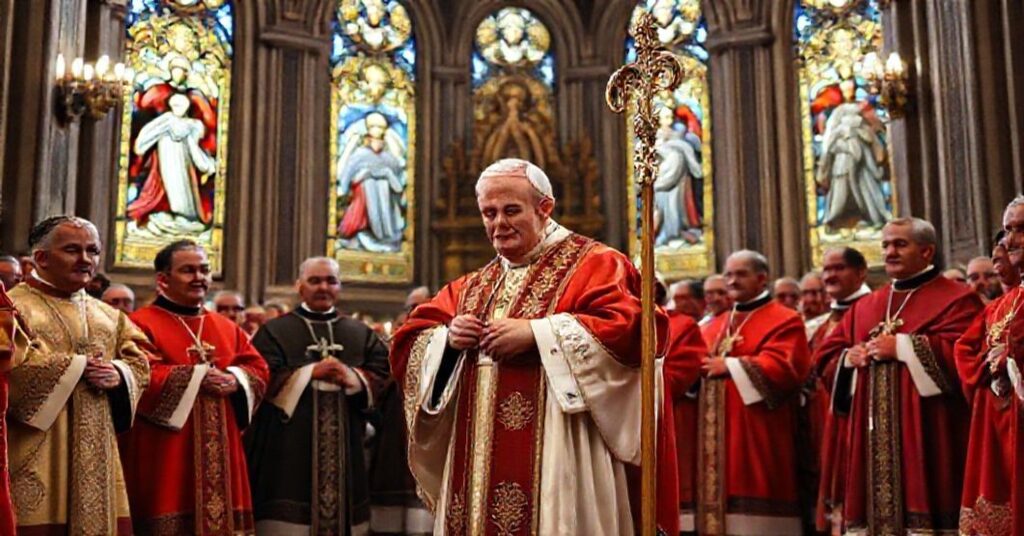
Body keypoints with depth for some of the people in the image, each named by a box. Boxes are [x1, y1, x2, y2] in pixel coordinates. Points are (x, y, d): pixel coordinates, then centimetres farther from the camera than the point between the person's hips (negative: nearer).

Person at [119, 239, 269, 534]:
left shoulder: (228, 329, 16)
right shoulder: (141, 324, -4)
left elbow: (259, 370, 9)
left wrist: (233, 380, -12)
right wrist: (197, 376, -15)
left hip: (219, 453, 6)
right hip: (164, 454, -6)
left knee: (220, 511, 8)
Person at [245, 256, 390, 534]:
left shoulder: (362, 334, 13)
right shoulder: (273, 331, 5)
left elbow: (383, 377, 4)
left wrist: (350, 376, -13)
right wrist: (310, 372, -12)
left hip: (345, 449, 3)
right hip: (289, 450, -3)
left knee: (342, 513, 4)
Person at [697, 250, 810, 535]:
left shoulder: (784, 320, 0)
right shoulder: (715, 326, 20)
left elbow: (783, 367, -15)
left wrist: (730, 366, -14)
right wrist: (700, 366, -7)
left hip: (758, 434, -6)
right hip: (718, 434, 6)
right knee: (722, 487, 6)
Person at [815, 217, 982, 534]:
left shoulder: (956, 299, 1)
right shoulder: (865, 306, 18)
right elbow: (825, 355, 19)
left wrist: (901, 347, -14)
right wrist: (849, 358, -2)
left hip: (923, 434, -5)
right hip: (871, 437, 6)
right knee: (875, 507, 6)